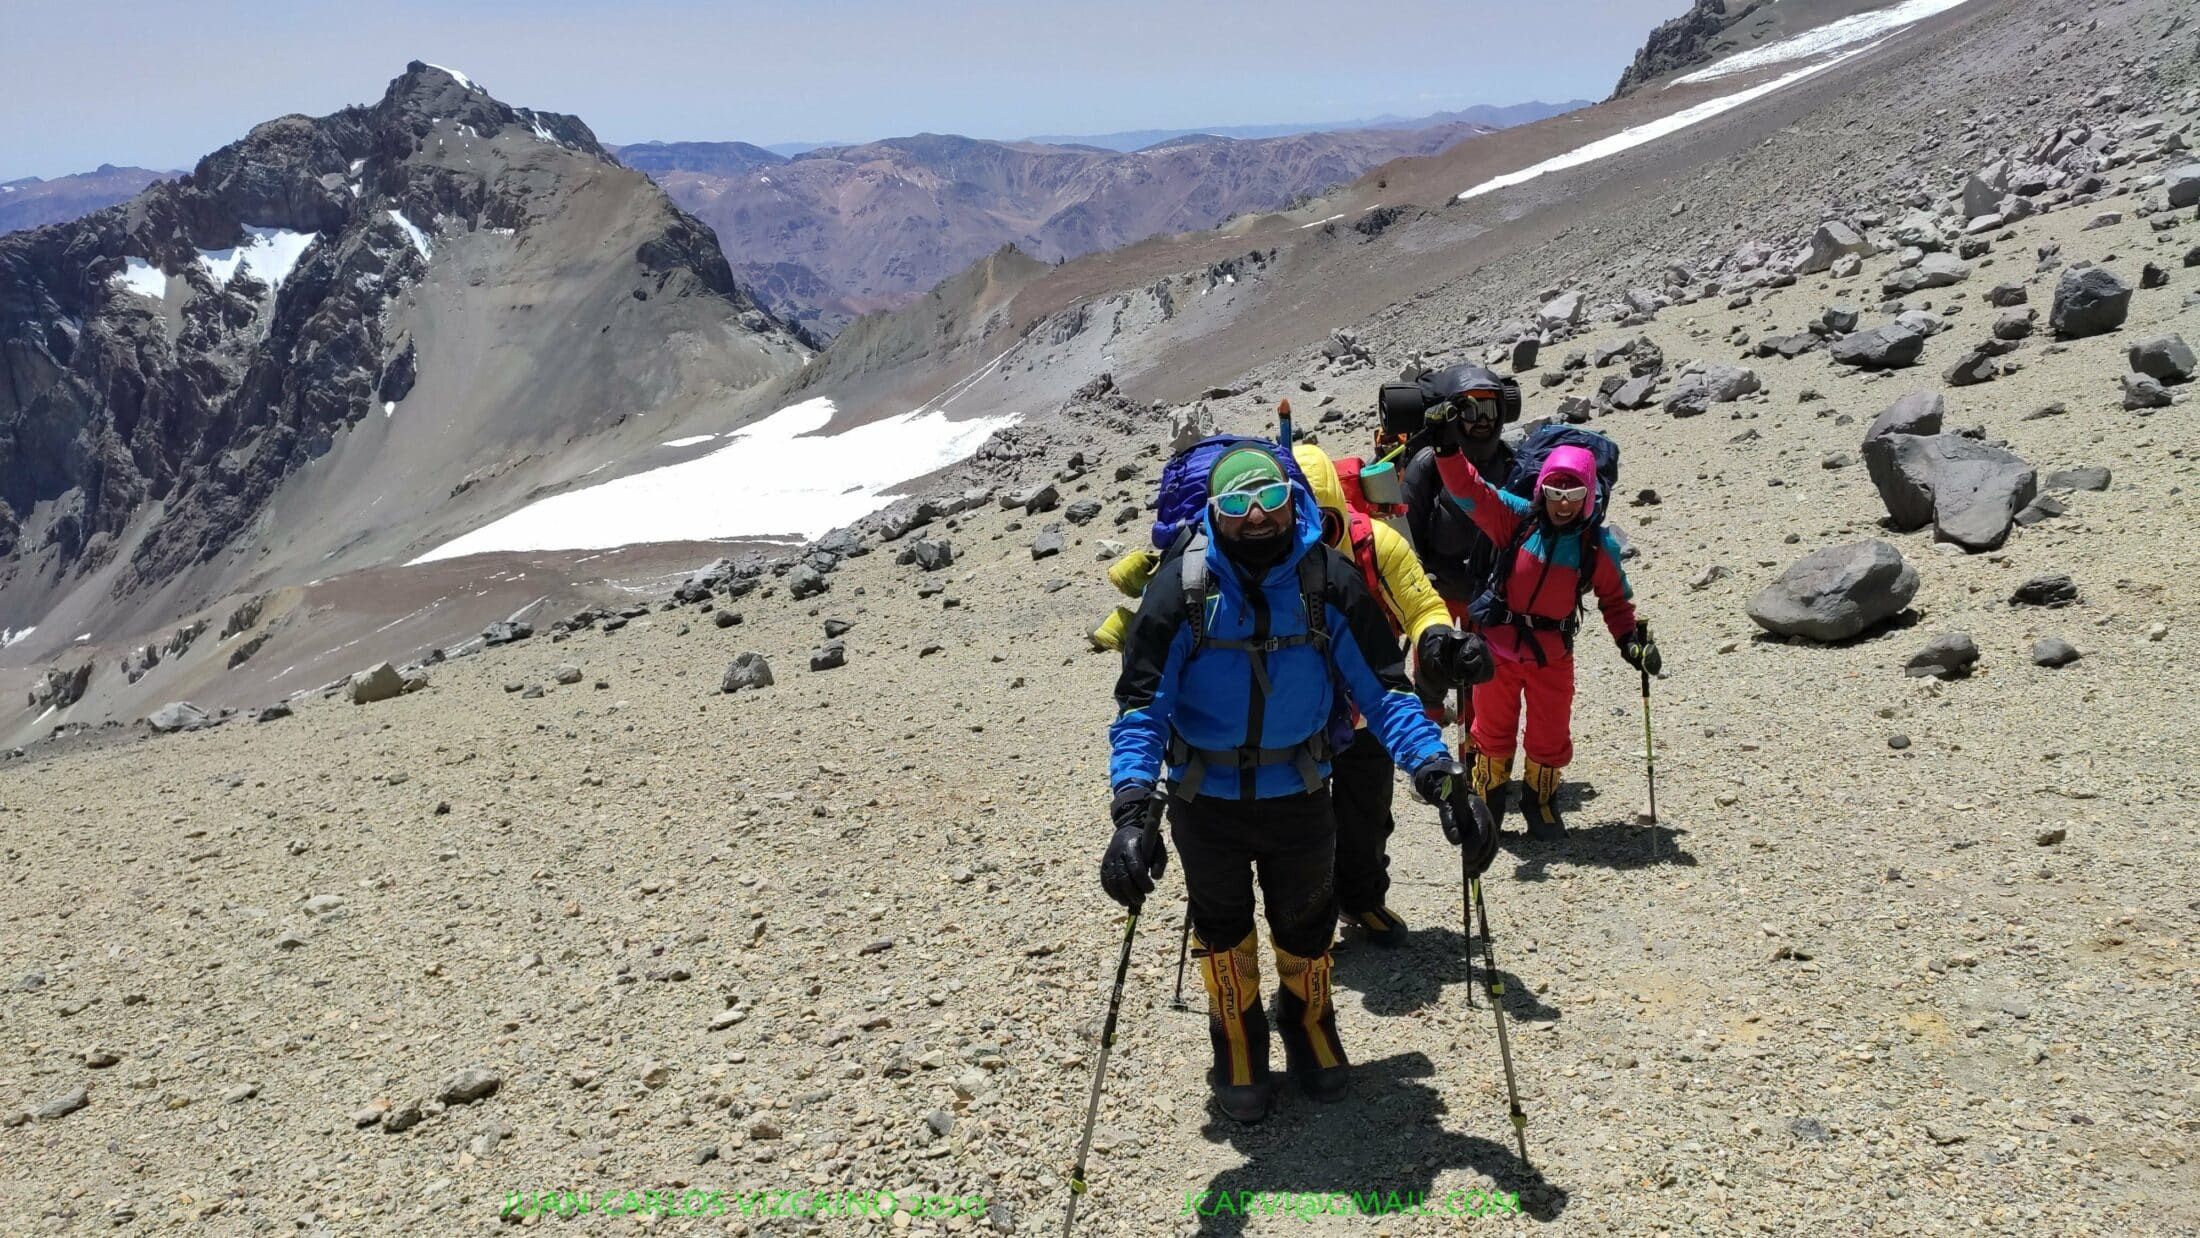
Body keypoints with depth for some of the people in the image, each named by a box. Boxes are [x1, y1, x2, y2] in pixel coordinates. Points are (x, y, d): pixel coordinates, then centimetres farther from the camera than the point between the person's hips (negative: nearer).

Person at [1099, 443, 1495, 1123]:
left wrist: (1436, 770, -25)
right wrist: (1133, 810, -32)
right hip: (1206, 802, -1)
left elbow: (1381, 688, -12)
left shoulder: (1329, 582, -16)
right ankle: (1237, 1045, 46)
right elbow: (1142, 705, -20)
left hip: (1298, 794, 1)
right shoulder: (1183, 586, -19)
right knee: (1222, 926, 20)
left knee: (1307, 923, 20)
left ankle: (1309, 1025, 51)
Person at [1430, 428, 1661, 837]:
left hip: (1553, 654, 1)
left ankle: (1541, 802, 34)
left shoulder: (1598, 546, -6)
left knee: (1550, 737, 10)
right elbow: (1468, 489, -18)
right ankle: (1487, 802, 33)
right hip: (1499, 645, -1)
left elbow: (1615, 598, 7)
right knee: (1493, 730, 13)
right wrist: (1449, 446, -33)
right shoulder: (1516, 519, -11)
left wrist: (1631, 639, -7)